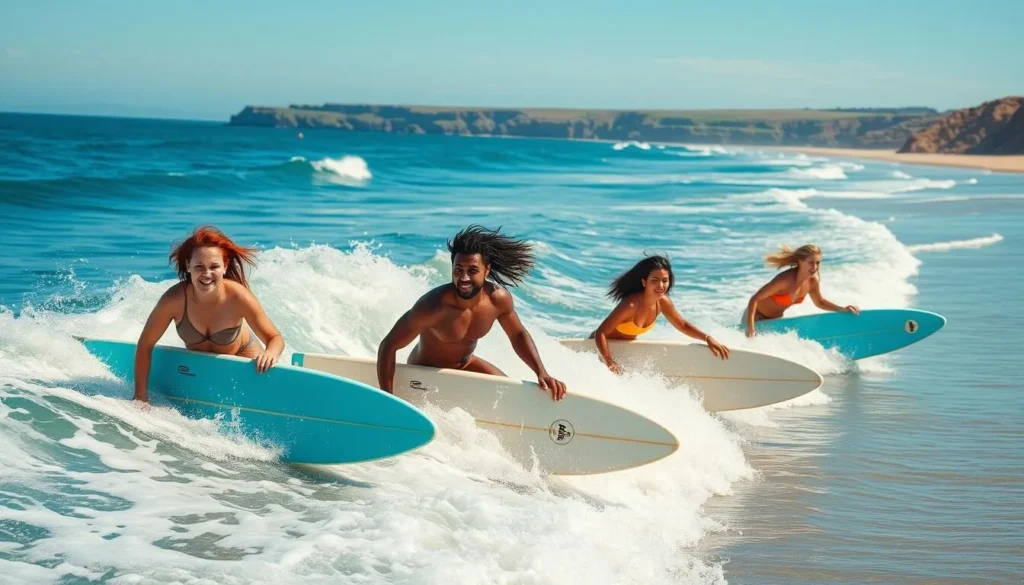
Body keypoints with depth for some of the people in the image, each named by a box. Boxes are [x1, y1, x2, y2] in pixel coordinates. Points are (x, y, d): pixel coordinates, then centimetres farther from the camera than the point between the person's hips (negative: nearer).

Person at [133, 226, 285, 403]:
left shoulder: (239, 297, -37)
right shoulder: (174, 300, -36)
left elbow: (275, 338, -25)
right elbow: (145, 344, -22)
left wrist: (271, 353, -49)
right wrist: (141, 395, -22)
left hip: (241, 355, -1)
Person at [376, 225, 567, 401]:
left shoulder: (499, 299, -21)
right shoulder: (434, 305, -37)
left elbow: (518, 335, -1)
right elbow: (388, 346, -31)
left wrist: (542, 373, -14)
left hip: (465, 365, 5)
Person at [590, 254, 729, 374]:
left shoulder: (663, 302, -16)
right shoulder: (631, 305, -37)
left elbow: (683, 325, 1)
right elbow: (600, 333, -35)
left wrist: (708, 339, -13)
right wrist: (610, 363, -43)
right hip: (603, 346, -7)